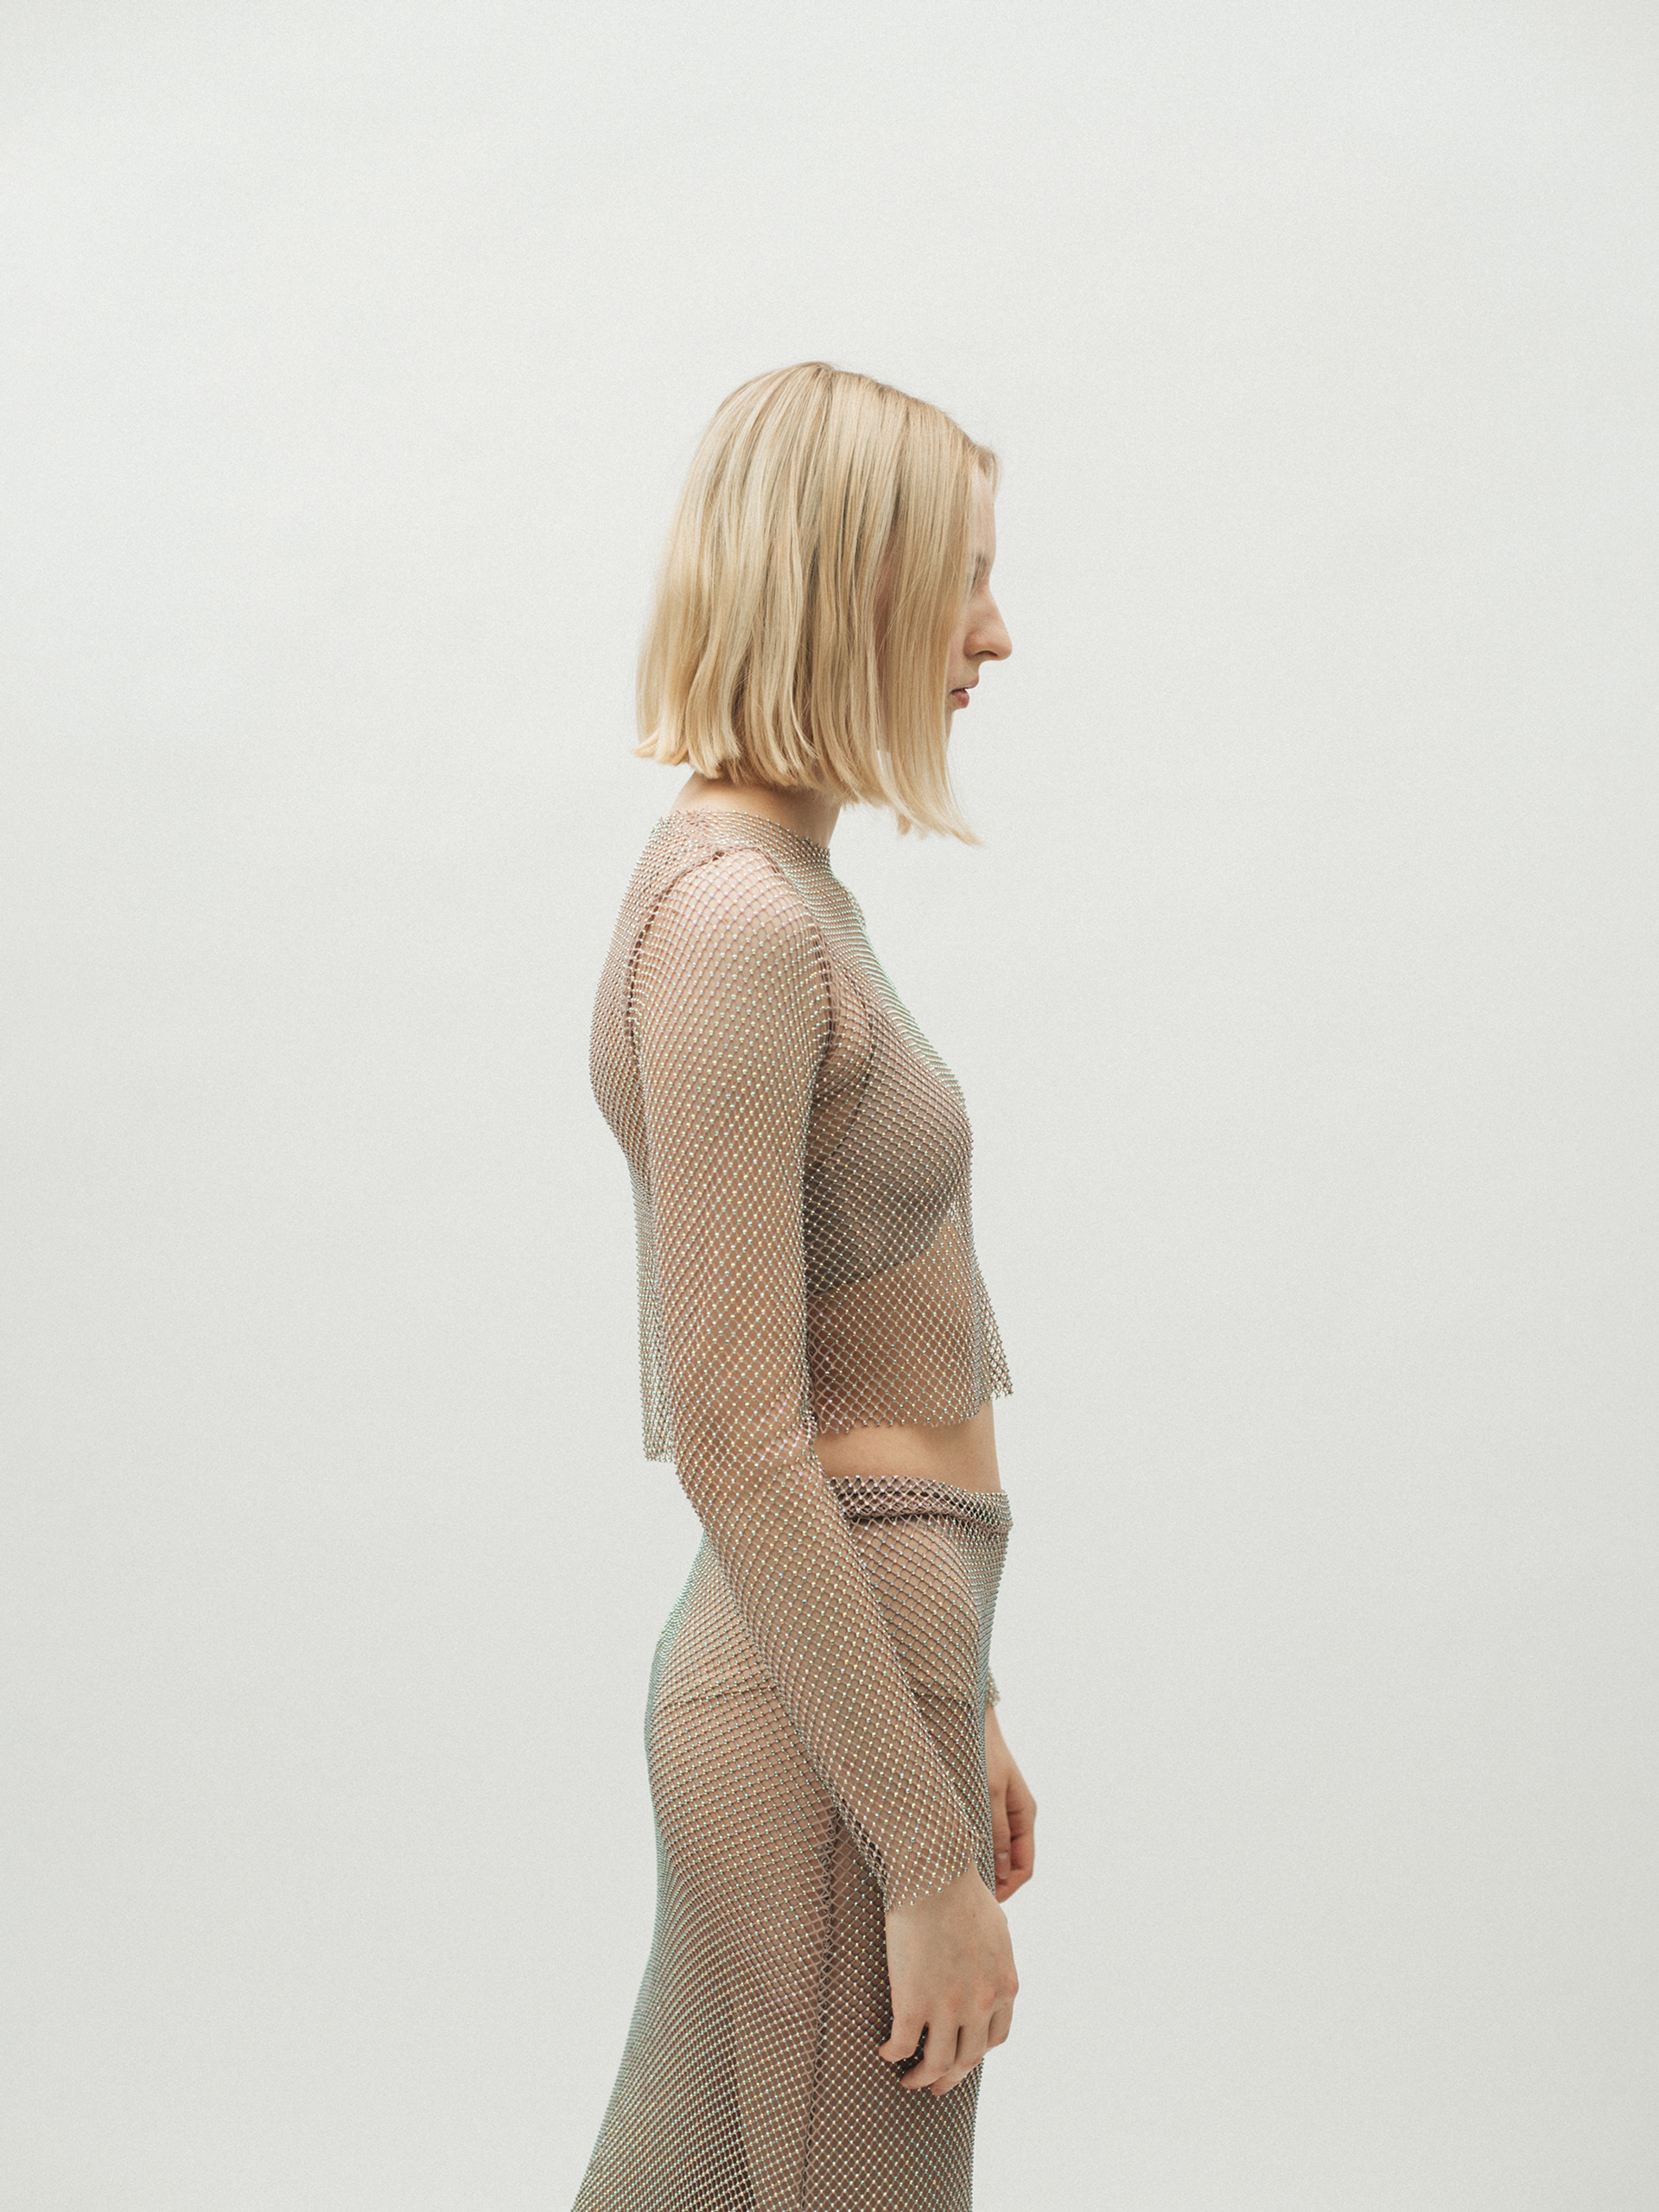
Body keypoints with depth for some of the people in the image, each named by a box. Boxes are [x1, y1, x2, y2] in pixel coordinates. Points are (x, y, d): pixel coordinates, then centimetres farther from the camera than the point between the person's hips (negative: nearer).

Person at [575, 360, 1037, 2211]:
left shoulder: (781, 896, 12)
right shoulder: (729, 923, -18)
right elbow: (734, 1440, -21)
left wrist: (956, 1703, 21)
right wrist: (928, 1856, -17)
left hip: (870, 1661, 9)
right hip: (824, 1710, -9)